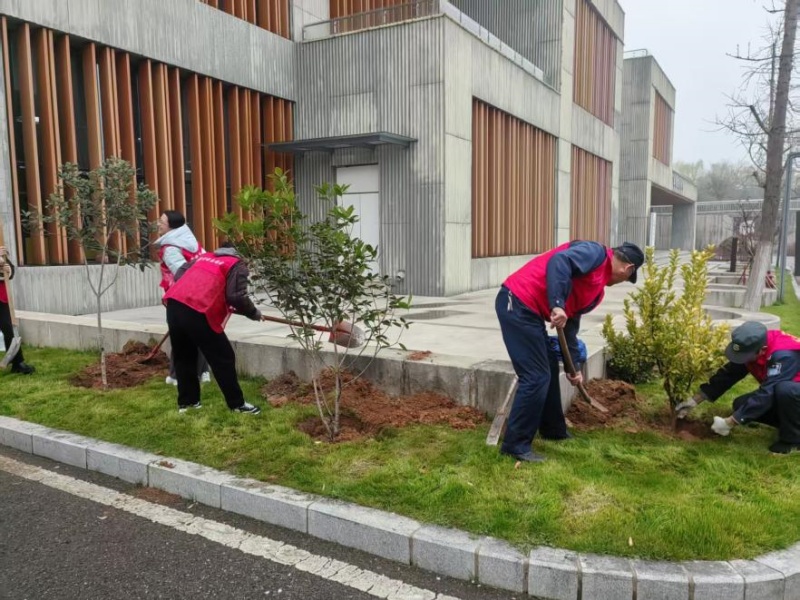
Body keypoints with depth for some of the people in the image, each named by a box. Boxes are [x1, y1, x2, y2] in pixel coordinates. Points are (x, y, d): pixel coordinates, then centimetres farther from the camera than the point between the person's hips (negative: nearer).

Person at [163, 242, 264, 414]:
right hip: (197, 312, -7)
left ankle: (186, 401, 30)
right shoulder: (237, 265, 9)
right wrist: (254, 313, 12)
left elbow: (179, 275, 30)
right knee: (223, 358, 4)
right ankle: (237, 404, 12)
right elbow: (236, 297, -4)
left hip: (174, 304, 7)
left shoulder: (204, 256, 29)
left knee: (183, 356, 22)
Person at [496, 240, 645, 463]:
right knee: (536, 376, -8)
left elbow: (571, 325, 26)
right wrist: (557, 305, -32)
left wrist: (574, 367, 28)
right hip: (516, 303, -10)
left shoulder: (597, 289, 22)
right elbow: (558, 262, -24)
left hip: (527, 309, 10)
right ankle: (516, 444, 2)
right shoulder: (595, 253, -5)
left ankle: (553, 429, 38)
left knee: (549, 368, 20)